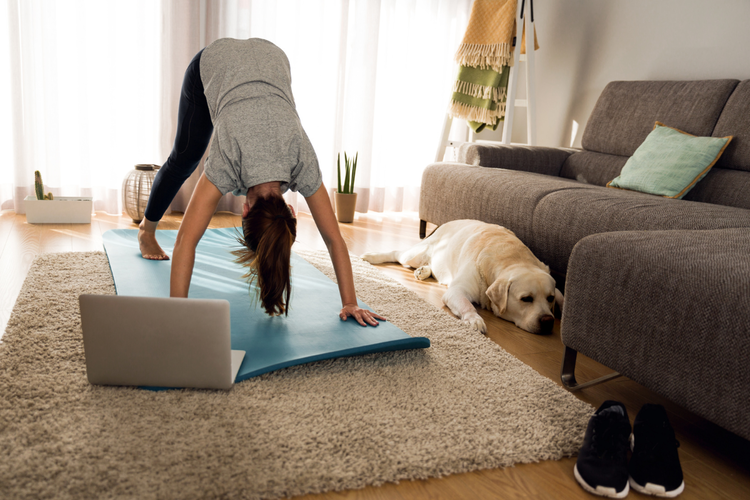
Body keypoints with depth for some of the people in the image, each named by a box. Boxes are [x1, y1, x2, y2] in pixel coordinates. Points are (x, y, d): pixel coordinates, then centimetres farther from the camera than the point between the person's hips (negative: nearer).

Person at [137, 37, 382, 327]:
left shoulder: (302, 164, -34)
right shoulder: (227, 164, -40)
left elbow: (334, 240, -28)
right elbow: (185, 241, -41)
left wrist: (350, 303, -28)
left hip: (271, 60, 1)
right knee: (184, 158, 13)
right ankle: (147, 229, 37)